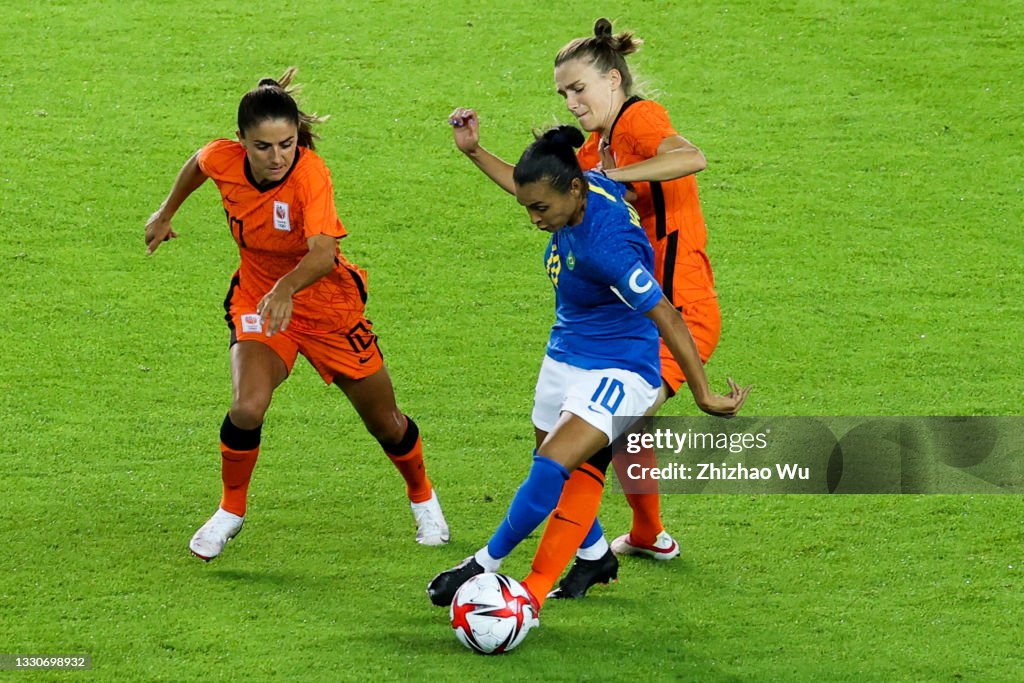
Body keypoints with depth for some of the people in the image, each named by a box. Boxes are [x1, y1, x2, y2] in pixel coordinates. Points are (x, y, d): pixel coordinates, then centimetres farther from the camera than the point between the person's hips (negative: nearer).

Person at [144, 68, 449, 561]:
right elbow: (197, 165, 7)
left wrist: (287, 288, -64)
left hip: (328, 305, -2)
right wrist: (166, 213, 20)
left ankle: (422, 498, 43)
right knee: (247, 408, -24)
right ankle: (230, 512, 2)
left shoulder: (310, 173, -32)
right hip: (257, 299, 2)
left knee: (385, 424, 12)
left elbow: (324, 254, -46)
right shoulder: (223, 160, -20)